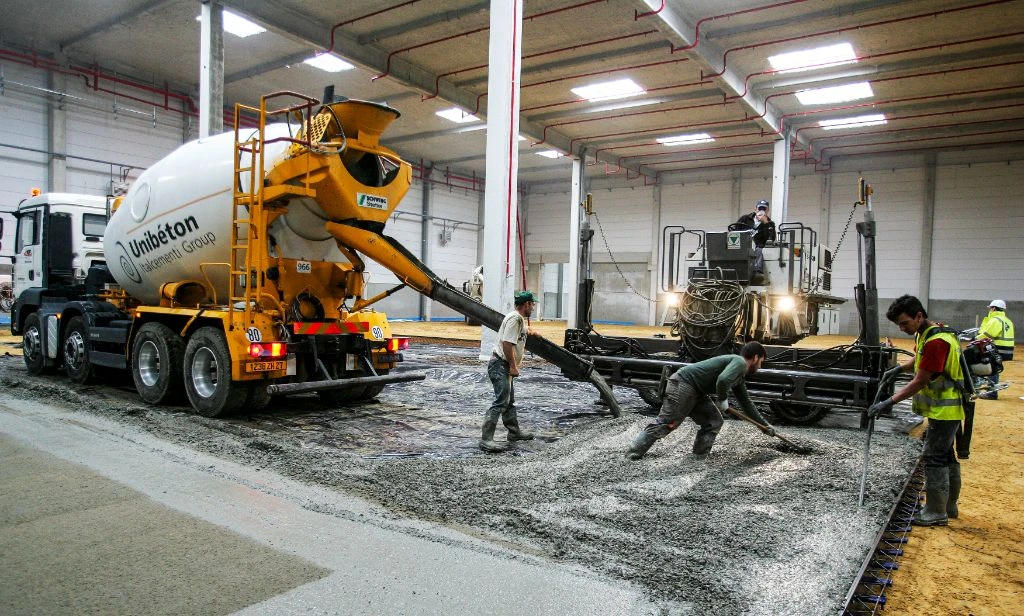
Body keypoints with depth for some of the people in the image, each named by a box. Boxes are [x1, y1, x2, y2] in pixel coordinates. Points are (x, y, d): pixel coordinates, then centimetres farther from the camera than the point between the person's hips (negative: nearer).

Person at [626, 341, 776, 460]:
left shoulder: (739, 377, 21)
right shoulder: (739, 362, -10)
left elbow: (746, 403, 31)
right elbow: (722, 380, -31)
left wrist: (765, 425, 35)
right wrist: (722, 399, -12)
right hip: (682, 384, -10)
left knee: (714, 422, 7)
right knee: (665, 423, -10)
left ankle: (700, 455, 7)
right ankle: (633, 454, -7)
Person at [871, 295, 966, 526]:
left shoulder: (936, 342, -25)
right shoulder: (924, 334, 7)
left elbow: (920, 382, -24)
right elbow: (919, 360, 25)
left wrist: (890, 402, -22)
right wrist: (899, 369, 7)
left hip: (943, 410, -10)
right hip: (944, 408, 10)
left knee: (934, 457, -5)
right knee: (946, 456, 18)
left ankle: (936, 512, 4)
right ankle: (949, 505, 30)